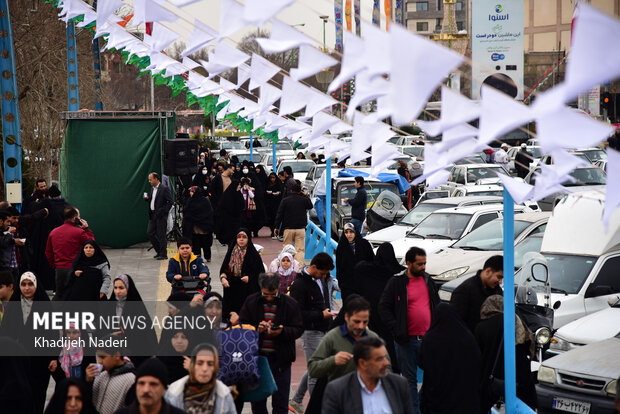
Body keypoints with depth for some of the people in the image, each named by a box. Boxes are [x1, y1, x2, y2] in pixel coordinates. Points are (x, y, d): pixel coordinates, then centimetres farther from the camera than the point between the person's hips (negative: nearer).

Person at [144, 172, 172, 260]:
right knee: (150, 232, 7)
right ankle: (158, 251, 20)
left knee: (161, 235, -4)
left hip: (160, 215, -8)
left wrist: (163, 211, -18)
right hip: (153, 215, 8)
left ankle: (163, 254, 4)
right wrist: (148, 199, 2)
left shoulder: (164, 189, -10)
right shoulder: (153, 189, 15)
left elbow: (170, 202, -13)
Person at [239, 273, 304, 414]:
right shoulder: (251, 302, 1)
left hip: (281, 359, -2)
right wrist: (256, 329, -17)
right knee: (257, 402, 12)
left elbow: (299, 329, -3)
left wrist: (282, 331, -22)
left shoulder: (290, 304, -3)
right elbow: (241, 325, 3)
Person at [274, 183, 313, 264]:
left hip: (288, 229, 0)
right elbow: (310, 206, 23)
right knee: (300, 250, -1)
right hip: (301, 229, 0)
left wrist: (277, 227, 6)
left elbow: (279, 214, 1)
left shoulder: (285, 200, 0)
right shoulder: (304, 200, 1)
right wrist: (304, 196, 21)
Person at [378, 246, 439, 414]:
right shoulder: (396, 283, -4)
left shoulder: (428, 280, 11)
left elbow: (437, 305, 20)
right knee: (410, 379, 4)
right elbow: (383, 308, -3)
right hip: (408, 340, -4)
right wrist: (397, 330, -12)